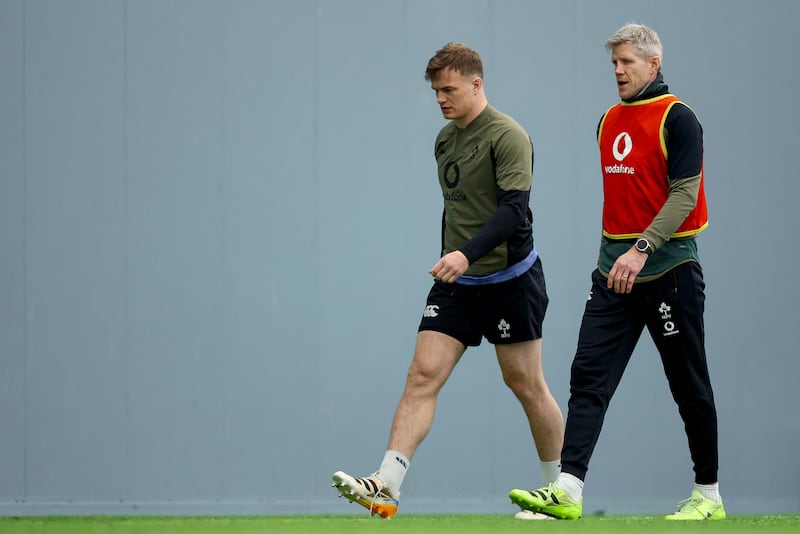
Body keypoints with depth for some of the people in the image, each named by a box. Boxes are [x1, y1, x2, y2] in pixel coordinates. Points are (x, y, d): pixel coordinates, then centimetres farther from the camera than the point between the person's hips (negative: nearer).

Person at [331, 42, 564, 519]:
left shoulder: (508, 136, -13)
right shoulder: (445, 140, 12)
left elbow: (514, 208, -23)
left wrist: (466, 254, -34)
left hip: (509, 279, -7)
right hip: (456, 283, 7)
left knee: (525, 384, 3)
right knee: (423, 375, -7)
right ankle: (386, 486, -15)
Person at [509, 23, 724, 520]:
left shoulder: (677, 119, -8)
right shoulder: (610, 121, 14)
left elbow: (684, 194, -16)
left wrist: (642, 248, -25)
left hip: (668, 268, -7)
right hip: (616, 270, 7)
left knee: (689, 385, 2)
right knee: (589, 375, -6)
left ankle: (709, 495, 13)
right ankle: (568, 491, -14)